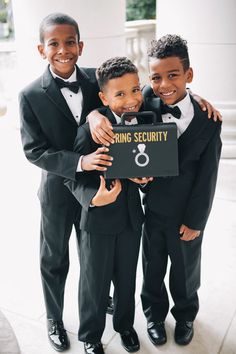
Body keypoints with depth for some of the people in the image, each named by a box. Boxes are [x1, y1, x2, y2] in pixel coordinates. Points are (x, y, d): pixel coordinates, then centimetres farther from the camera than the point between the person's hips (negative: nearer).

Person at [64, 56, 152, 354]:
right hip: (98, 219, -4)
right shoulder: (89, 131, -20)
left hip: (132, 217, 4)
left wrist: (145, 176, -14)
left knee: (127, 278, 22)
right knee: (95, 282, 14)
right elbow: (73, 178, -15)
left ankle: (125, 324, 50)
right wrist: (93, 197, -33)